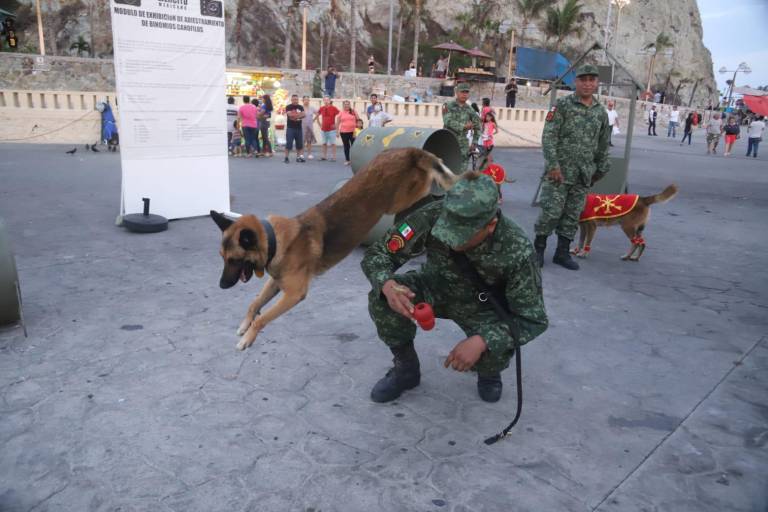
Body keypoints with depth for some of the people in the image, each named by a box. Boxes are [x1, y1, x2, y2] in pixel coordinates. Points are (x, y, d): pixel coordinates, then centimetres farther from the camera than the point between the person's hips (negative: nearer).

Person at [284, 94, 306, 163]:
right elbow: (290, 114, -17)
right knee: (288, 144, -6)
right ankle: (286, 158, -1)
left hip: (299, 128, 4)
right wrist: (299, 114, -10)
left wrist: (295, 116, -15)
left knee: (299, 144, 6)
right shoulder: (288, 107, -1)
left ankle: (298, 157, 14)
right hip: (290, 128, -4)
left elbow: (304, 115, -2)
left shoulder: (300, 107, 12)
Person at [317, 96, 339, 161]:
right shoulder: (321, 108, 5)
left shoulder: (333, 108, -6)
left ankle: (333, 157, 0)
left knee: (332, 143, -3)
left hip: (331, 129, -4)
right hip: (323, 129, 5)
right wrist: (319, 124, 13)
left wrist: (336, 124, -8)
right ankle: (324, 156, 18)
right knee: (324, 143, 10)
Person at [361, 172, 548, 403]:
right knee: (381, 298, -26)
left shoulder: (517, 250, -33)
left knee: (493, 353, -30)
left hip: (482, 307, -1)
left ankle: (488, 370, 11)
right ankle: (405, 367, 1)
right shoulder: (432, 216, -31)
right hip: (434, 289, 2)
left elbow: (532, 318, -24)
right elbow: (376, 254, -22)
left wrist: (481, 341, -41)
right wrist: (388, 285, -45)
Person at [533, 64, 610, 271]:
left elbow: (603, 145, 19)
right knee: (551, 212, -6)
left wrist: (601, 169, 18)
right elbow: (548, 137, -11)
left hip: (583, 175, 5)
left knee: (573, 215, 8)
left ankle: (562, 252, 18)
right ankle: (538, 248, 12)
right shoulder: (562, 105, -4)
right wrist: (553, 165, -17)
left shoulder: (601, 112, 11)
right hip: (559, 170, -5)